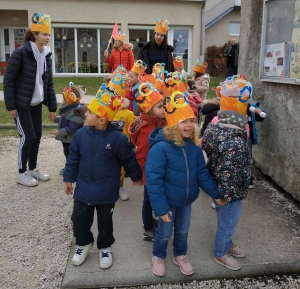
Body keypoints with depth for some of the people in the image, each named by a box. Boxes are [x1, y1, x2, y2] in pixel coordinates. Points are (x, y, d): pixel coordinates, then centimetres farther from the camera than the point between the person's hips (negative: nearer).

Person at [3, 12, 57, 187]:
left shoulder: (46, 55, 4)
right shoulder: (21, 53, -16)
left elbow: (49, 83, 8)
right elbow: (8, 79, -14)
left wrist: (52, 107, 5)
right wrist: (10, 105, -16)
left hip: (36, 103, 7)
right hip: (21, 104, -6)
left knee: (37, 135, 9)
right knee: (28, 136, -6)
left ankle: (33, 168, 25)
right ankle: (21, 173, 12)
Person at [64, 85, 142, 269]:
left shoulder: (118, 138, -19)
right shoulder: (81, 134, -8)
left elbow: (129, 160, -5)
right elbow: (73, 159, 4)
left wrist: (136, 177, 7)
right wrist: (68, 179, 10)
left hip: (106, 192, -3)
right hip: (83, 189, 3)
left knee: (105, 222, 15)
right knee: (79, 219, 15)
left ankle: (105, 248, 40)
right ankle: (83, 243, 43)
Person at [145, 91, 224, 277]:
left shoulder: (194, 146, -9)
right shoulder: (160, 148, -29)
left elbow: (202, 172, 0)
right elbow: (153, 180, -26)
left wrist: (215, 193, -2)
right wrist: (161, 208, -24)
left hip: (187, 200, 5)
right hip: (169, 201, -5)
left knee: (183, 230, 23)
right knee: (165, 233, 16)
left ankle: (181, 255, 49)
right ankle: (158, 257, 44)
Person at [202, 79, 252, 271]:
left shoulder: (214, 126, -8)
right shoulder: (236, 143, -34)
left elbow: (205, 147, 5)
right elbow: (229, 174, -29)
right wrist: (228, 195, -15)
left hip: (216, 185, 8)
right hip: (230, 190, -8)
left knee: (225, 221, 29)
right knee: (228, 222, 16)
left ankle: (227, 244, 53)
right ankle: (221, 254, 39)